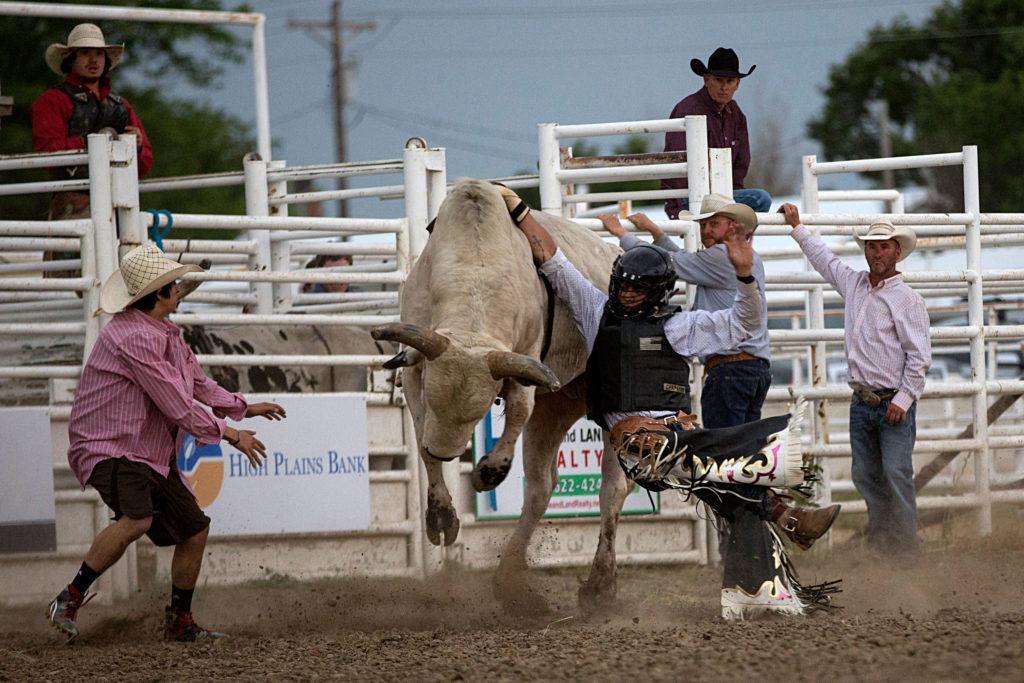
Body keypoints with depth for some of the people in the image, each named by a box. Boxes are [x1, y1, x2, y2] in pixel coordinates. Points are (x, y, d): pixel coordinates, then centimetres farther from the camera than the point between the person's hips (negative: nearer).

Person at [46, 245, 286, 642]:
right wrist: (229, 434, -9)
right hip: (111, 448, -11)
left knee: (194, 529, 12)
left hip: (153, 455, 11)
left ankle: (180, 621, 25)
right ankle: (69, 601, -26)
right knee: (138, 519, -34)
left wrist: (244, 408, 33)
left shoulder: (166, 333, 14)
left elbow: (196, 382, 30)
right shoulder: (135, 337, -20)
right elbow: (176, 405, -19)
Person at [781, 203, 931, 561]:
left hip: (895, 403, -6)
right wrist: (797, 226, 41)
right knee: (865, 475, 4)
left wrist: (903, 400, -15)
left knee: (896, 474, -13)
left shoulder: (907, 300, -6)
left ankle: (905, 548, -14)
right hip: (861, 403, 6)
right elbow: (824, 259, 32)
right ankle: (878, 541, 11)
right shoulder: (853, 284, 12)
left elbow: (919, 356, -9)